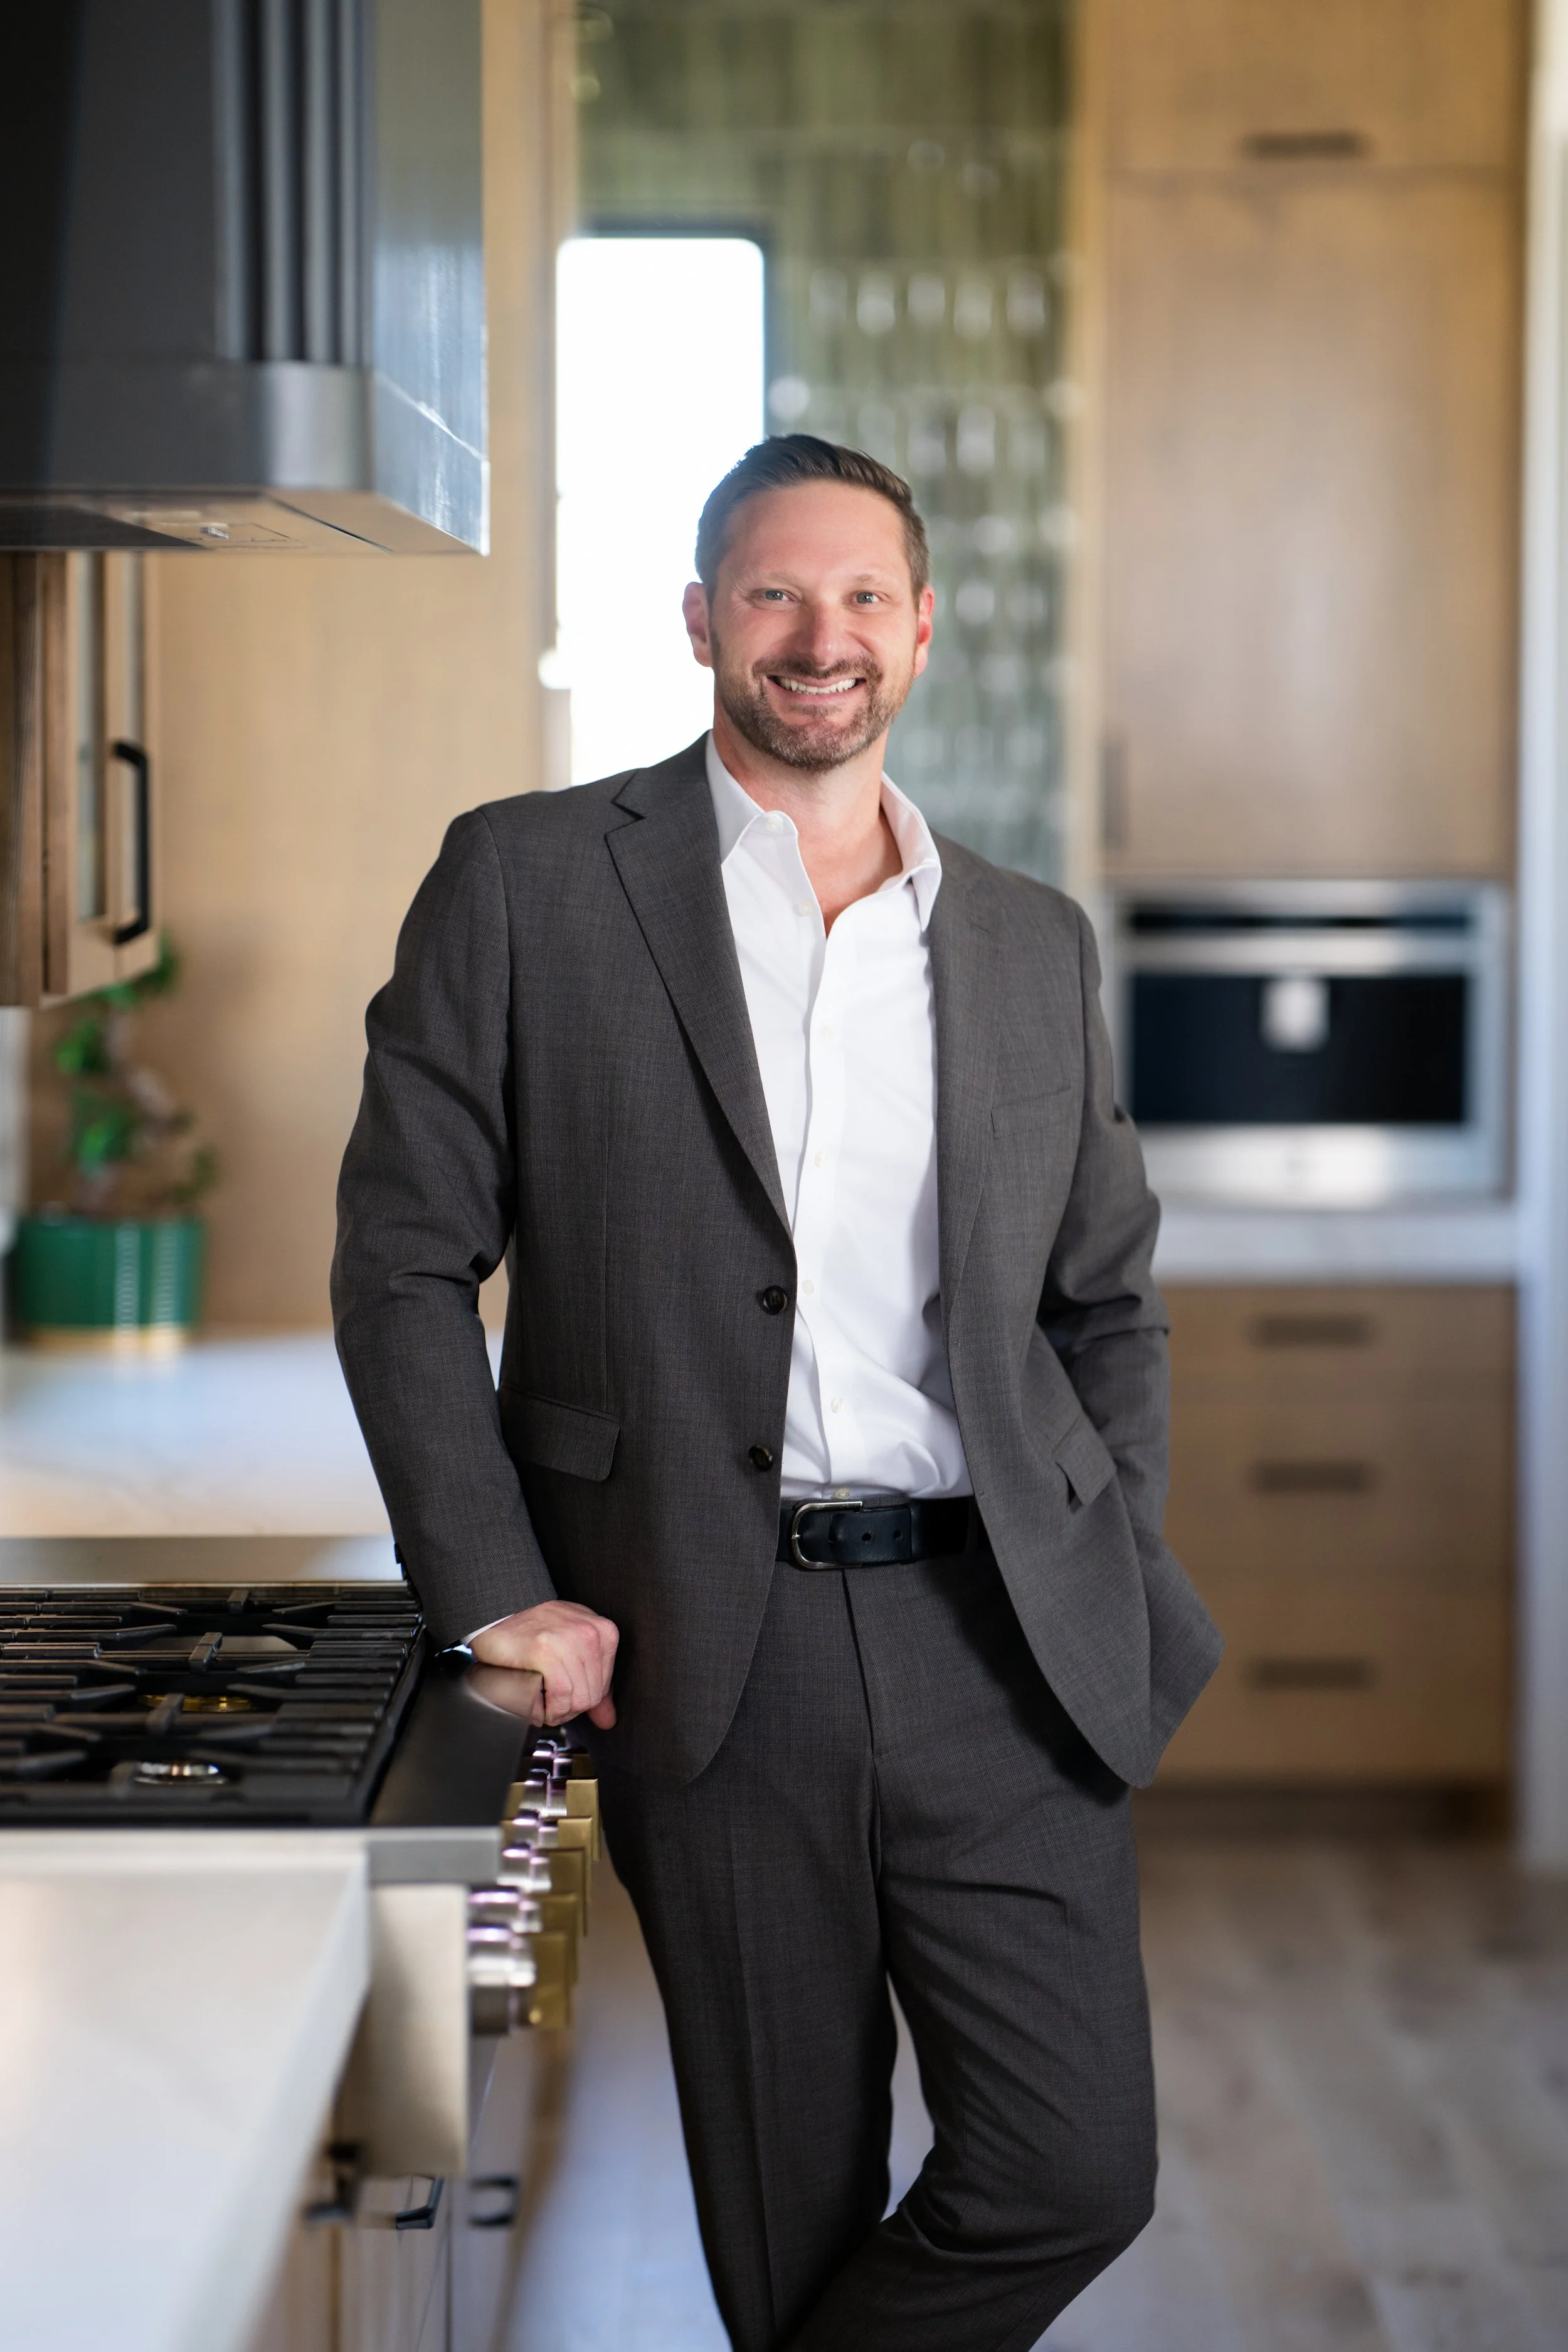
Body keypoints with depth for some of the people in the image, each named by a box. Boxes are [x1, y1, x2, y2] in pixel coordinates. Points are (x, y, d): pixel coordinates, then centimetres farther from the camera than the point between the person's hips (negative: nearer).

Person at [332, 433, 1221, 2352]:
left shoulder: (1035, 945, 13)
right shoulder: (529, 882, 2)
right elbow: (404, 1257, 1)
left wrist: (1114, 1581, 7)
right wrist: (494, 1597, -7)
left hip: (997, 1636, 3)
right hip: (713, 1657, -3)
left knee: (1076, 2167, -2)